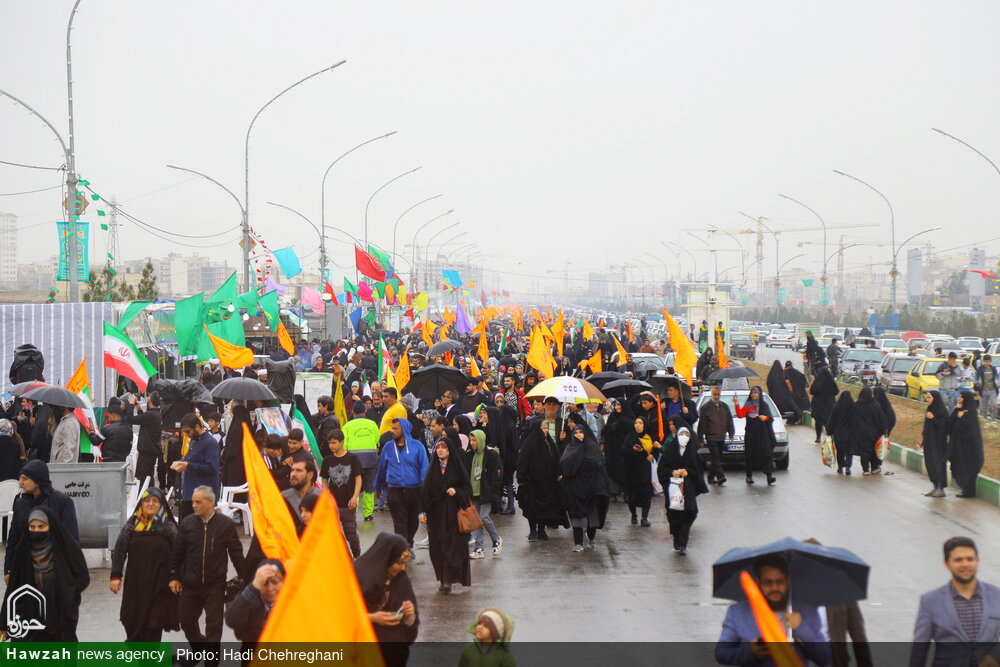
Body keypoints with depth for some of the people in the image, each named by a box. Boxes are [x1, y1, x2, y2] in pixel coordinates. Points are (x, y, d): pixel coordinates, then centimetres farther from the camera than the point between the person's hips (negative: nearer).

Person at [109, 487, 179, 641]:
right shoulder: (132, 524, 4)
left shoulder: (168, 526, -2)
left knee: (154, 622, -4)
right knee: (131, 620, 5)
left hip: (159, 582, -2)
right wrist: (116, 576, -6)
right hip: (135, 581, 2)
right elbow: (119, 550, 2)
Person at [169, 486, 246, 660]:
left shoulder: (226, 524, -6)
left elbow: (236, 553, 0)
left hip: (215, 585, -2)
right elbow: (177, 552, 7)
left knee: (213, 625, 4)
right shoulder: (187, 523, -1)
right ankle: (199, 648, 34)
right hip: (190, 584, 3)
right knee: (186, 619, 10)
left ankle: (211, 658, 16)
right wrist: (174, 576, 5)